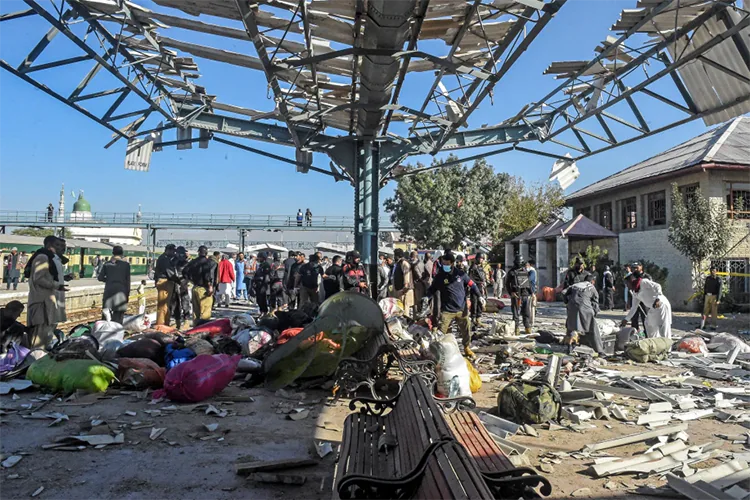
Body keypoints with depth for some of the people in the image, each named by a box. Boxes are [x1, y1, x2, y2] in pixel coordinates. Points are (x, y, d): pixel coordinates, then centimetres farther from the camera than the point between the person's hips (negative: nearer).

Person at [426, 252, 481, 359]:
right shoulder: (439, 276, -3)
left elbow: (471, 284, 10)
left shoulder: (461, 274, -1)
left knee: (466, 330, 12)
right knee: (442, 331, -11)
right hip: (447, 310, -2)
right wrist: (427, 296, -12)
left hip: (462, 309, 2)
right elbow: (432, 288, 6)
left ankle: (467, 348, 33)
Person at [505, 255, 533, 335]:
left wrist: (531, 292, 11)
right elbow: (507, 284, 1)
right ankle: (516, 328, 3)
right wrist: (511, 292, -12)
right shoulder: (511, 272, 3)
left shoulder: (525, 271, 15)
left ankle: (527, 328, 11)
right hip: (516, 295, -3)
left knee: (526, 312, 4)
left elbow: (529, 283, 19)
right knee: (516, 313, -2)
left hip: (525, 295, 3)